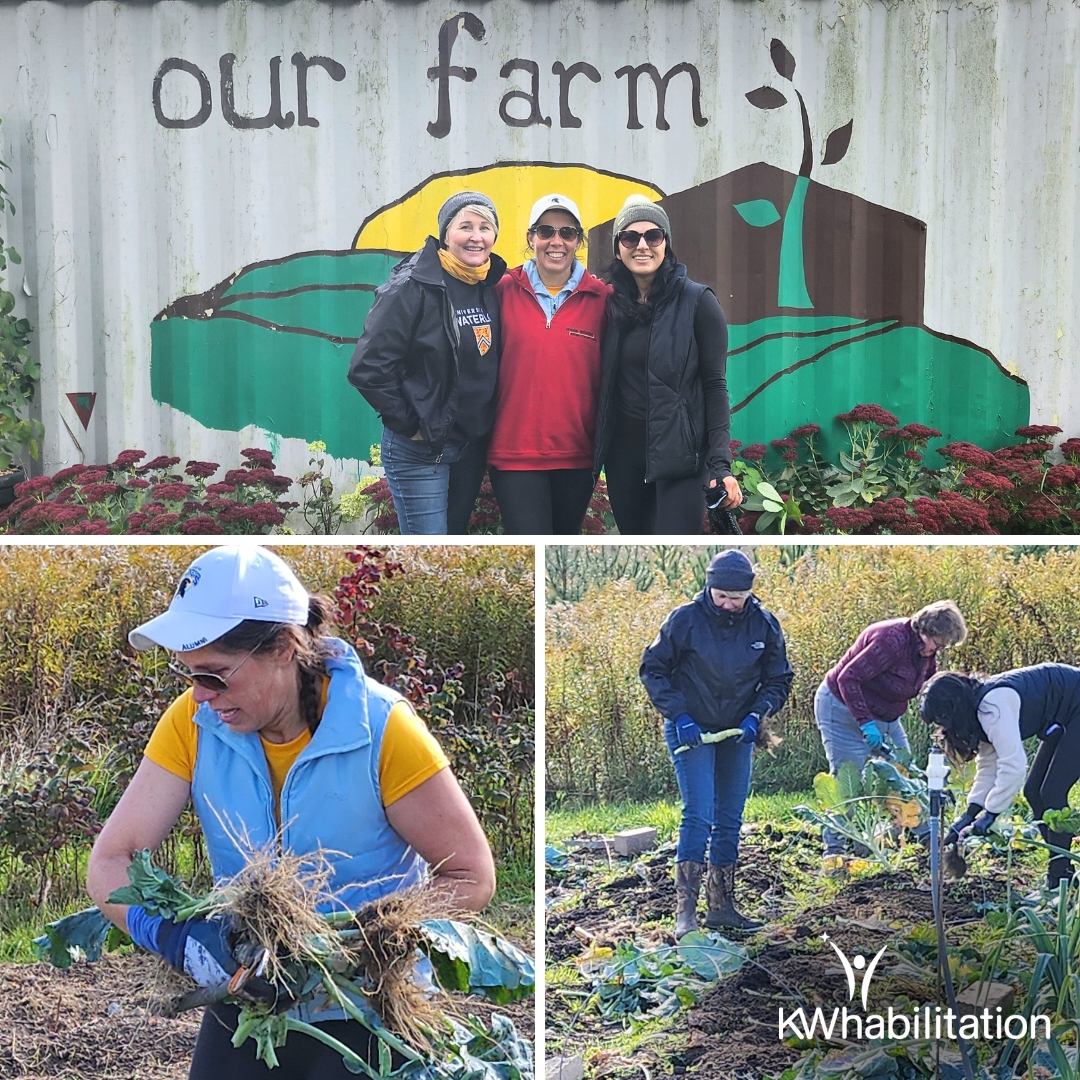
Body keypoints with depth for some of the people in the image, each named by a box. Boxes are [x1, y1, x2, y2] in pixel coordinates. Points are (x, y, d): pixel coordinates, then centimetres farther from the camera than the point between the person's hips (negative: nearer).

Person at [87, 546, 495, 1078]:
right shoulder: (194, 721, -11)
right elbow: (109, 864, -12)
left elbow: (471, 878, -17)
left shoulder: (380, 727, -22)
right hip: (243, 1001, 3)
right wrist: (170, 933, -32)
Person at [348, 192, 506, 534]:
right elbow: (368, 367, -19)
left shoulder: (490, 289, 6)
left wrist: (483, 425, 7)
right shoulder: (412, 288, -15)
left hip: (472, 447, 7)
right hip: (420, 450, -7)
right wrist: (409, 425, -14)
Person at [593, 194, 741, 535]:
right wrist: (598, 452, 4)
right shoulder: (612, 305, 9)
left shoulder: (697, 302, -4)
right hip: (622, 456, 5)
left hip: (680, 455, -5)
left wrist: (720, 463, -14)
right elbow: (606, 387, 13)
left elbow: (715, 385, -6)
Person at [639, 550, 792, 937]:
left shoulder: (764, 625, -5)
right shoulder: (685, 619, -14)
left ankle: (722, 906, 21)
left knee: (730, 820, 9)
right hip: (690, 731, -4)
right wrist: (679, 715, -15)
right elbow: (653, 670, -6)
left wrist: (755, 715, -10)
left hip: (738, 733, 4)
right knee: (699, 815, -14)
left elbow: (778, 680, 6)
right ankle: (685, 911, -9)